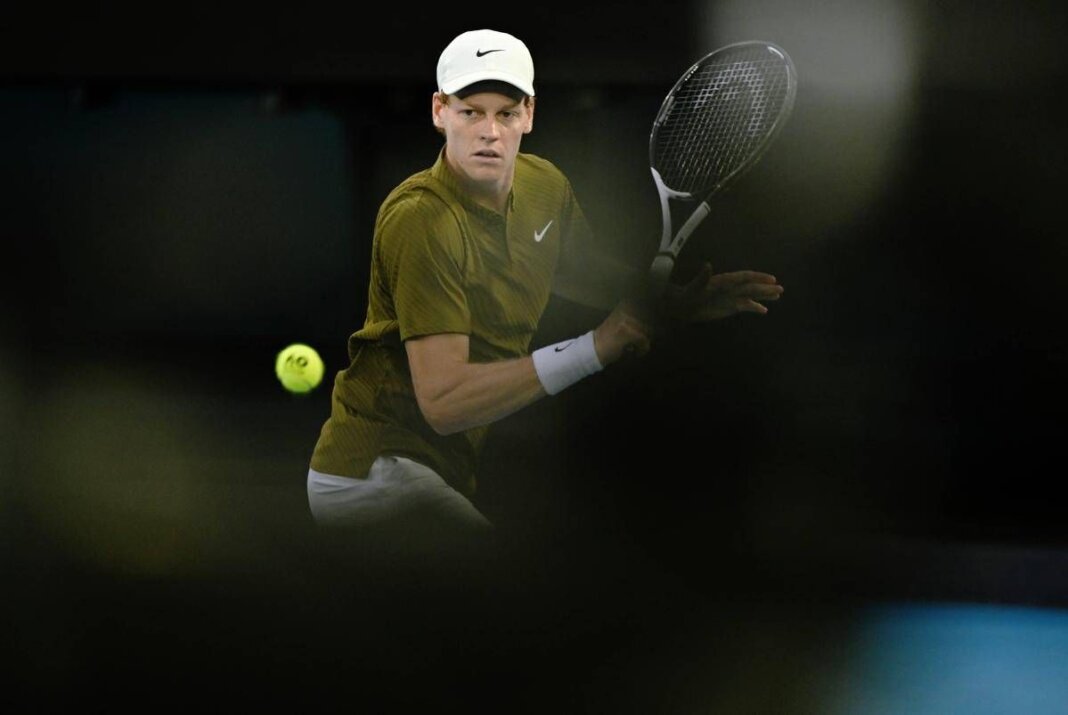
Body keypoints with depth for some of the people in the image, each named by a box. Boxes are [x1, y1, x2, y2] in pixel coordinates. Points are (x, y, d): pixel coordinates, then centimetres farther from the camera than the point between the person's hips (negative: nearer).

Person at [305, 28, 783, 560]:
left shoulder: (546, 185, 2)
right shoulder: (421, 220, -22)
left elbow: (590, 275, 25)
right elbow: (442, 401, -28)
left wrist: (677, 301, 3)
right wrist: (594, 349, -28)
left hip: (455, 468, 9)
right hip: (375, 471, -9)